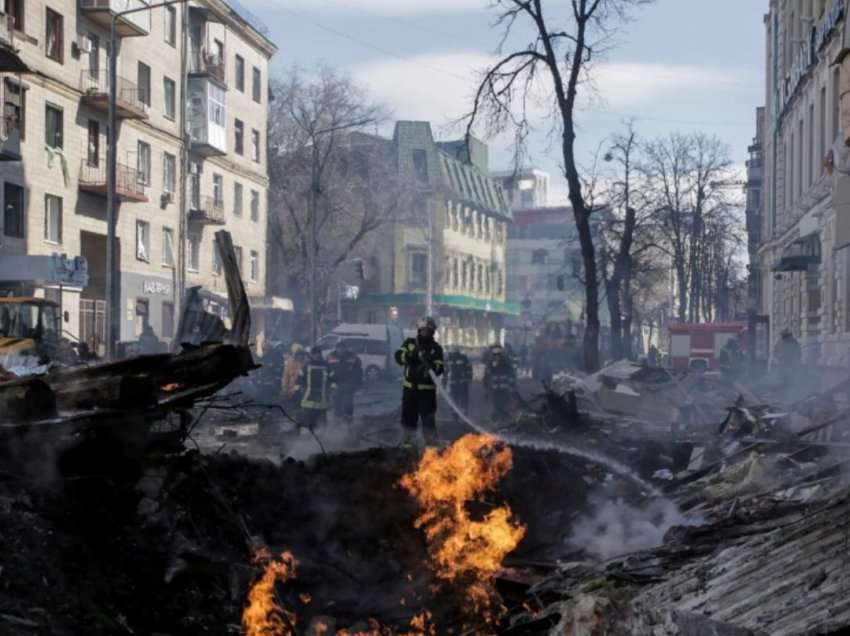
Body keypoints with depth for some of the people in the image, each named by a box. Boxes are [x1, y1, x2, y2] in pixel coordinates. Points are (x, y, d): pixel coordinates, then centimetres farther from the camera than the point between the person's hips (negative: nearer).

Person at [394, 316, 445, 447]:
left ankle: (431, 443, -5)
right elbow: (399, 356, -6)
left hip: (427, 389, -3)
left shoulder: (436, 348, 0)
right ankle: (406, 442, 24)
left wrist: (431, 364, -30)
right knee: (408, 416, 11)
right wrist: (411, 355, -25)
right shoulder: (410, 343, 7)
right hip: (410, 387, 3)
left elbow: (439, 369, -9)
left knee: (428, 419, -7)